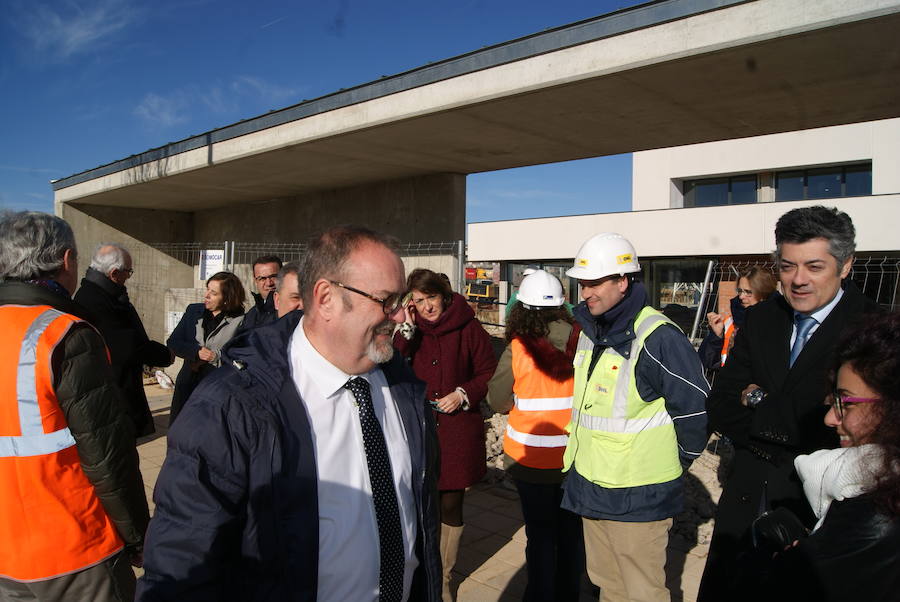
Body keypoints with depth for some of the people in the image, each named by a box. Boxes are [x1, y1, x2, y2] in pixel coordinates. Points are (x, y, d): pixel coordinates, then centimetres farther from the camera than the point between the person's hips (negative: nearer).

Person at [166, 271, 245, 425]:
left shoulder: (239, 321, -9)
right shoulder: (194, 311, 8)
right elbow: (173, 342, 5)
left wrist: (217, 356, -18)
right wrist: (196, 352, -11)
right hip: (187, 384, 5)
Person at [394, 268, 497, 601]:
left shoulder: (468, 329, -4)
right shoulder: (410, 331, 4)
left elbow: (489, 373, 3)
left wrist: (463, 394, -11)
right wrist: (406, 330, -15)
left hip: (457, 430, -1)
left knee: (450, 506, 9)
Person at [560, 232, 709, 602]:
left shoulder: (657, 338, -20)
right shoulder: (590, 330, 7)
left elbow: (696, 407, -16)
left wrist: (676, 464, -4)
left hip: (637, 497, -8)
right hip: (590, 486, 8)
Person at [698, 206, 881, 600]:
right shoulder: (760, 321, 2)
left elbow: (836, 425, -23)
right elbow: (719, 411, 0)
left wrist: (758, 402, -11)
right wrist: (781, 420, -15)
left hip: (821, 508, -4)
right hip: (746, 499, 5)